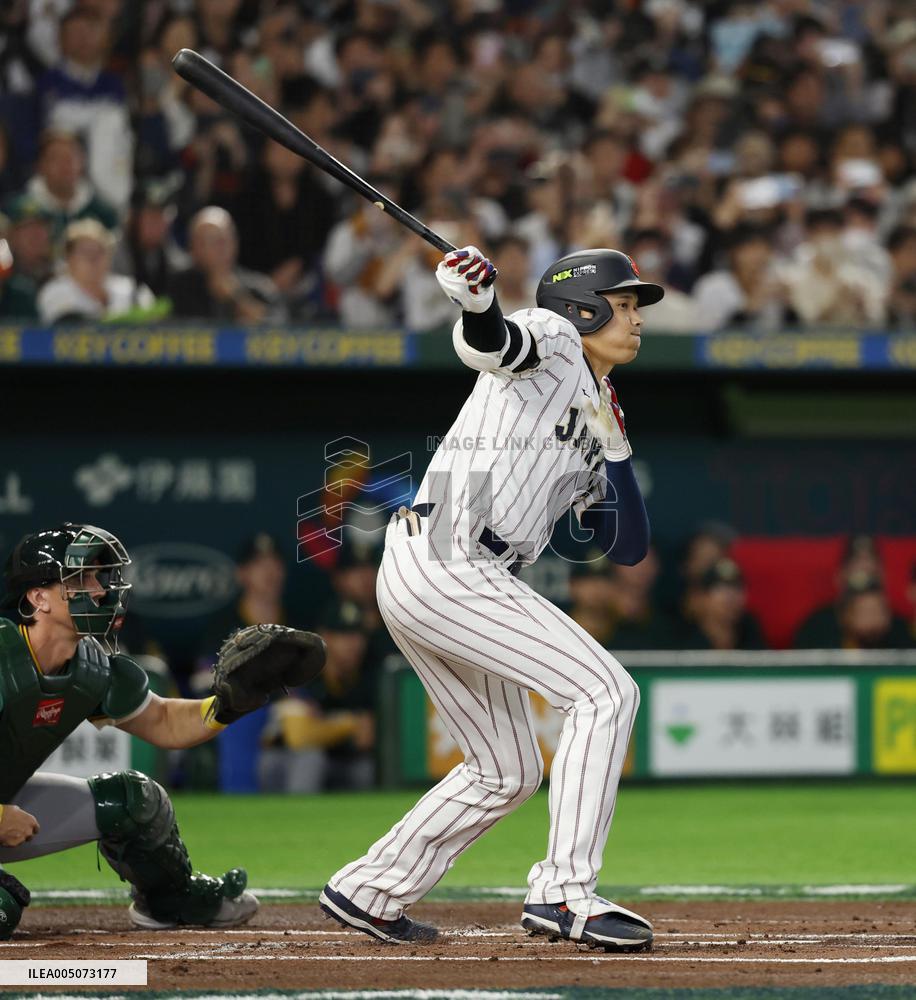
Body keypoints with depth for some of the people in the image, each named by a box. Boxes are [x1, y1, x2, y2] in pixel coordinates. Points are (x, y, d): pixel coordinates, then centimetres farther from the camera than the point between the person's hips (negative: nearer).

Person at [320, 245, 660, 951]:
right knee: (606, 690, -16)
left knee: (508, 773, 18)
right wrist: (477, 301, -42)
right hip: (441, 565, -10)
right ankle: (563, 893, -20)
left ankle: (366, 893, 27)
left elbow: (627, 545, 19)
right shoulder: (551, 338, 3)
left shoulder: (593, 418, 26)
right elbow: (492, 343, -21)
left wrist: (612, 446, 9)